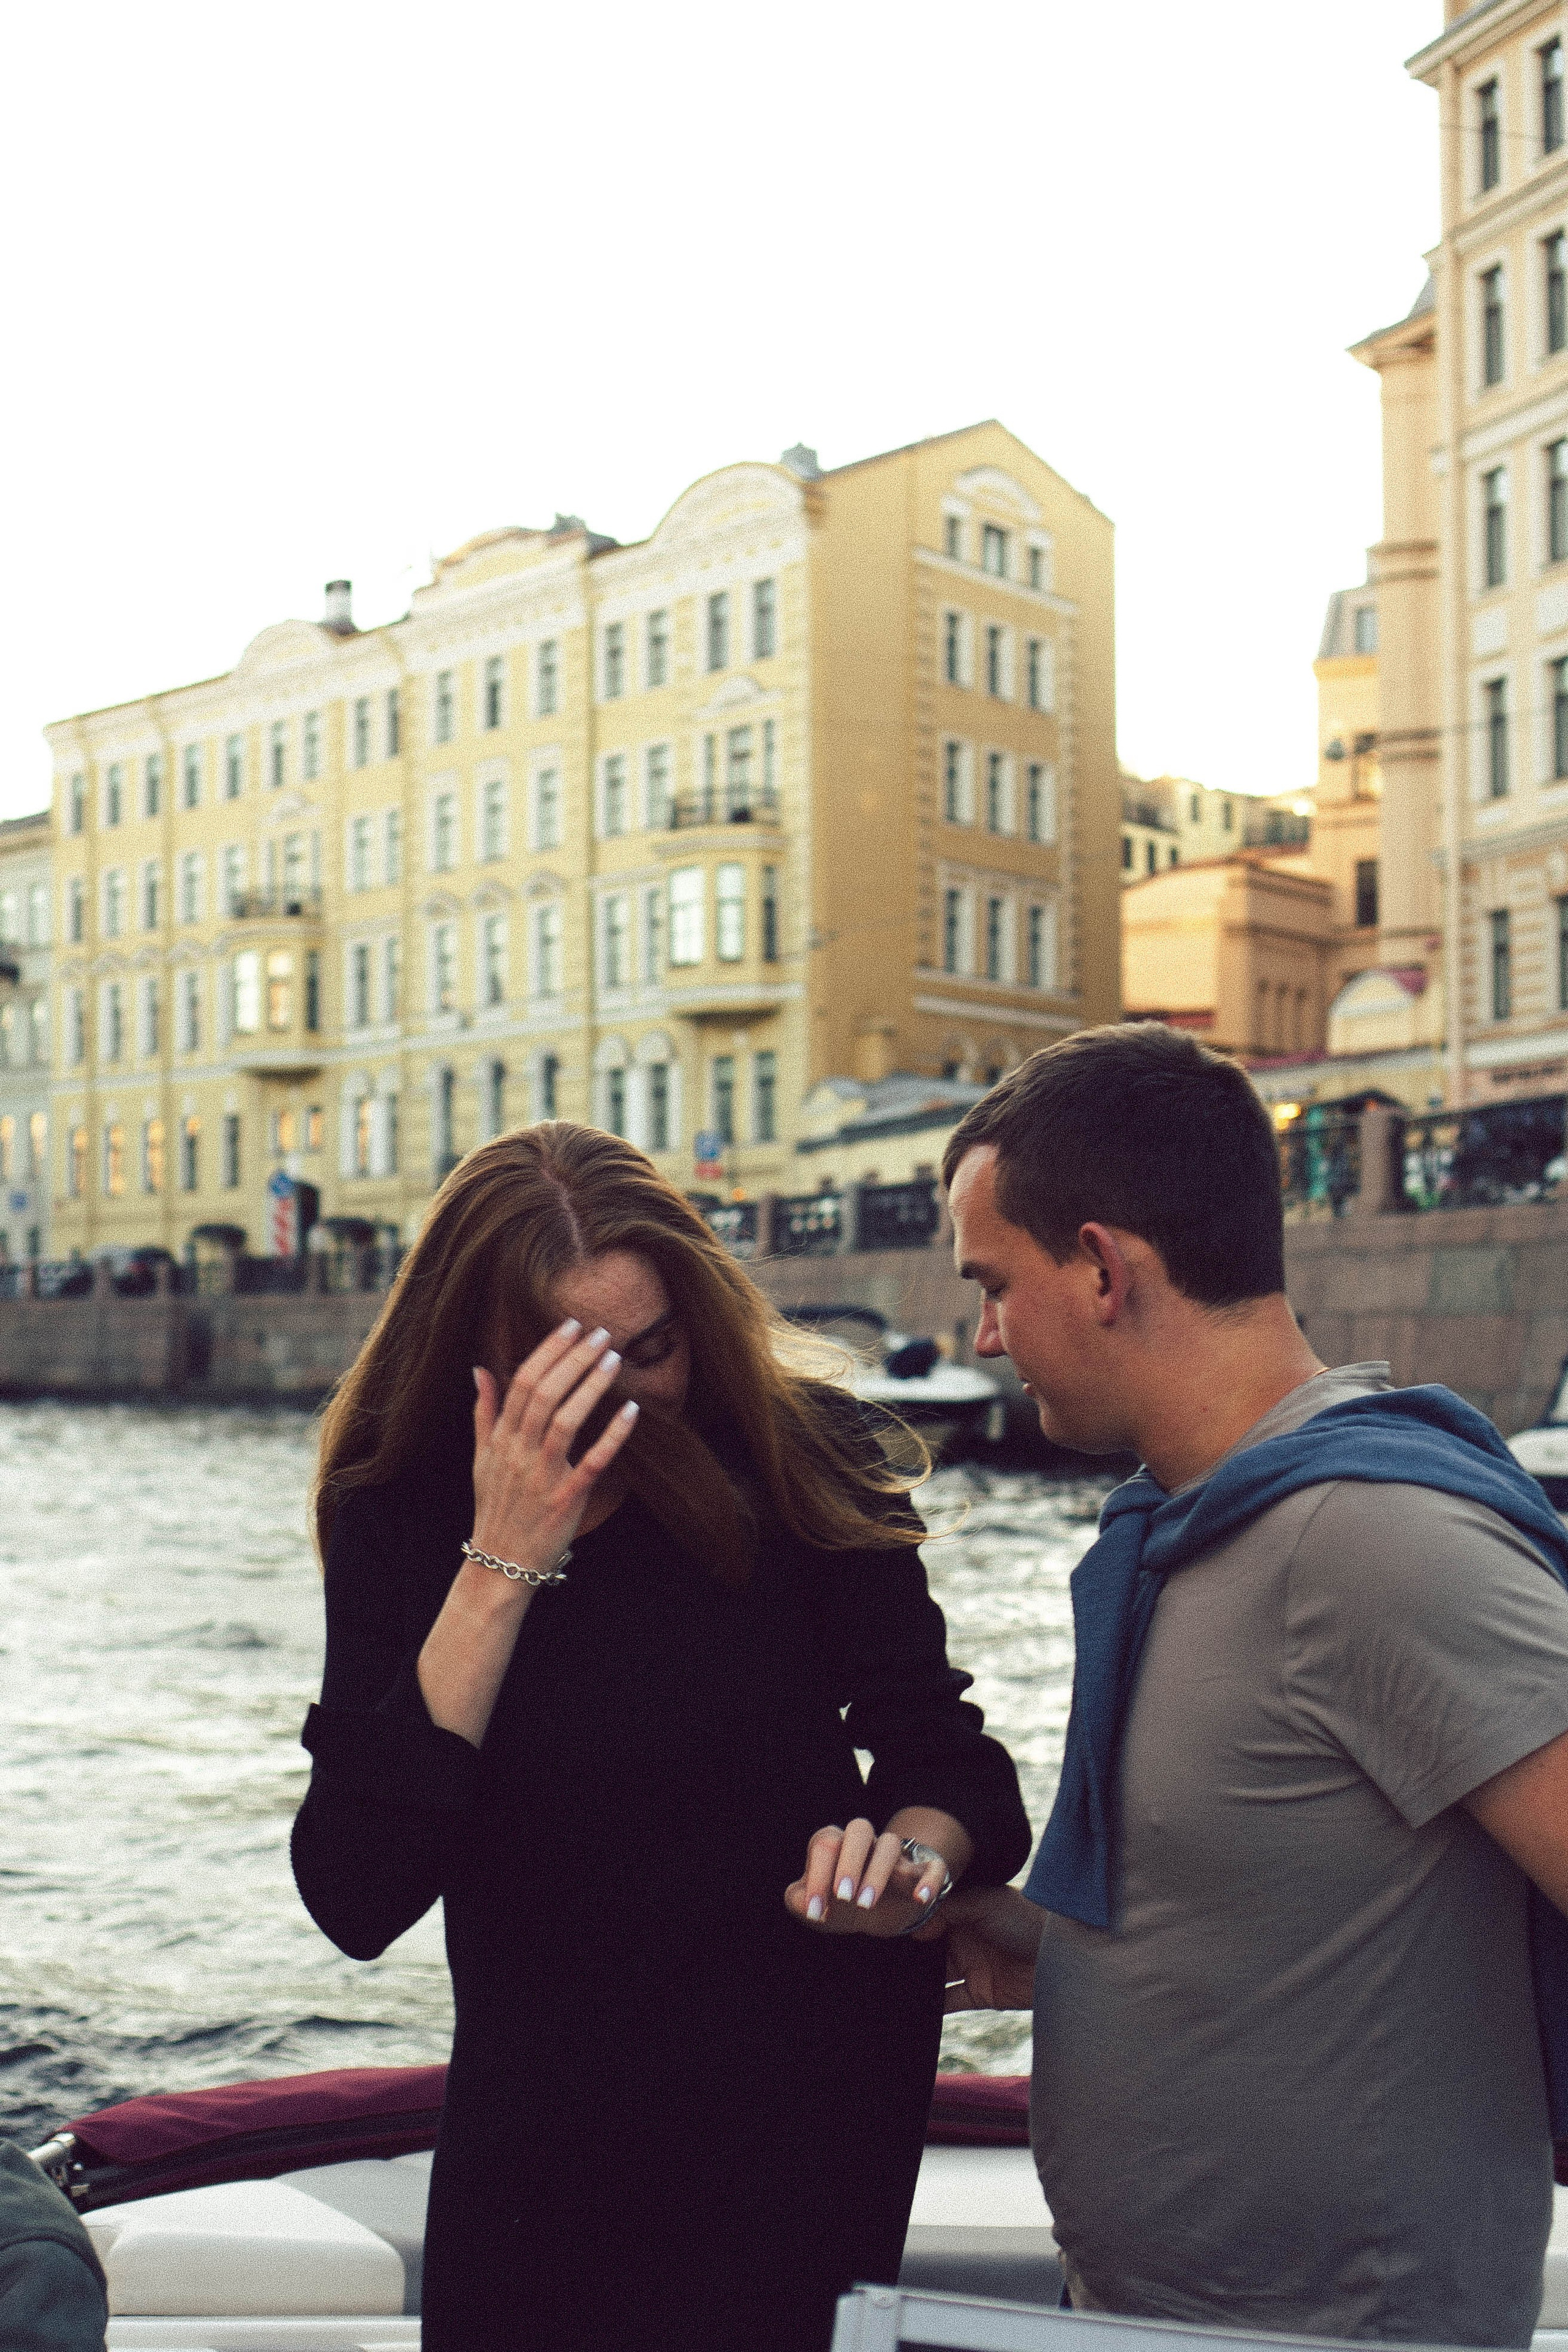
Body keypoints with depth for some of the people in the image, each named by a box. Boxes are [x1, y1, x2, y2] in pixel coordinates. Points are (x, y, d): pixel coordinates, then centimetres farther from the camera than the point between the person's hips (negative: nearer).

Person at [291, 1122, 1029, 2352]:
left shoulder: (797, 1460, -13)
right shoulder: (401, 1517, -10)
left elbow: (954, 1768, -9)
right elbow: (356, 1900, -21)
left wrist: (910, 1854, -33)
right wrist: (502, 1567, -27)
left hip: (806, 2131, -2)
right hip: (536, 2148, 2)